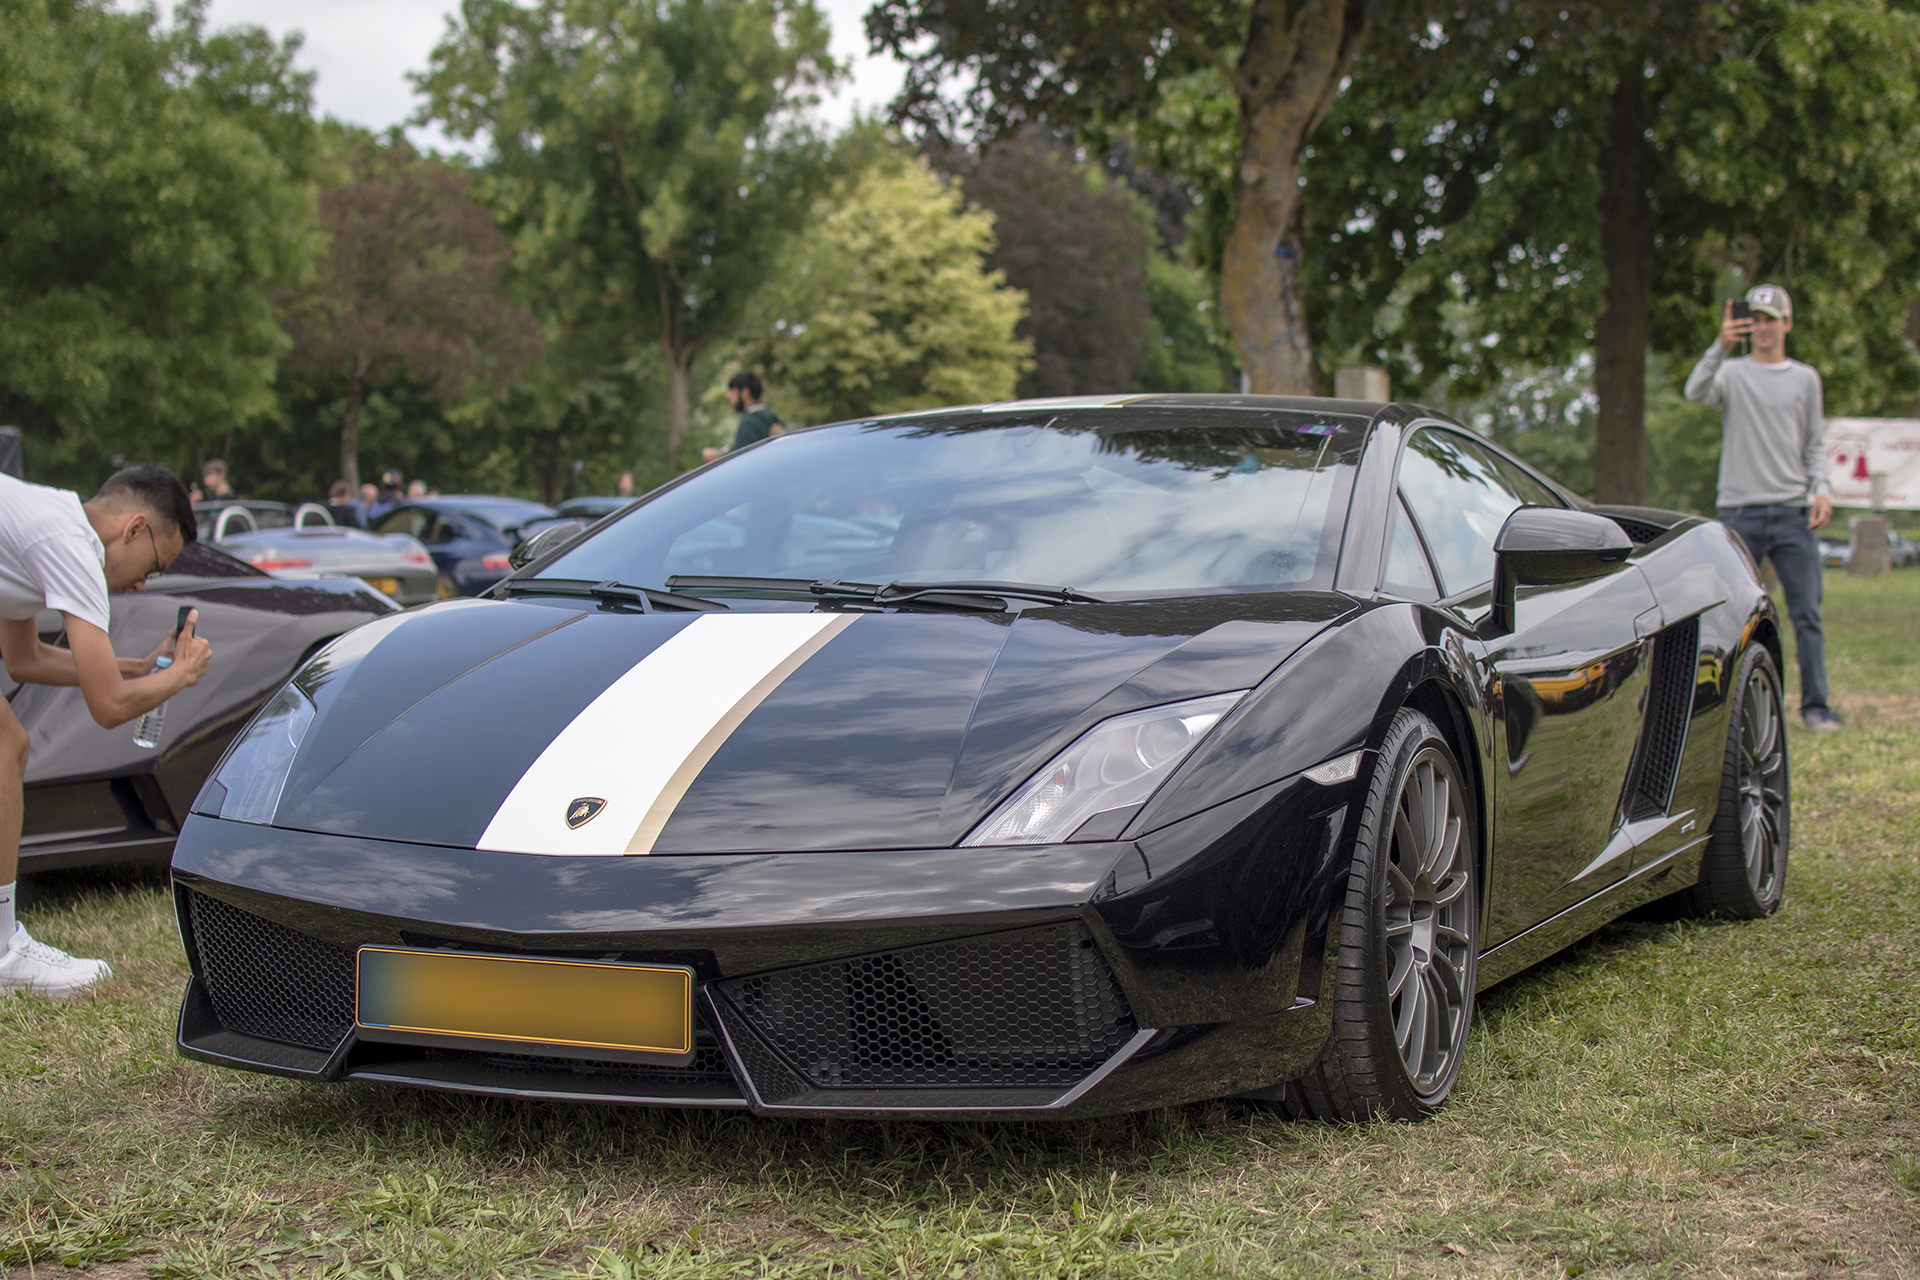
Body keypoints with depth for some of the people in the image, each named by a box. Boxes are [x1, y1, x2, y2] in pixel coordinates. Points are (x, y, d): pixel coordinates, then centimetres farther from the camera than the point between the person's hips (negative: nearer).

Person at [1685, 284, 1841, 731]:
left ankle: (1815, 705, 1)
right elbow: (1696, 392, -15)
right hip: (1739, 512, -1)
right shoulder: (1731, 373, 7)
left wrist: (1821, 489, 0)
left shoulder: (1805, 378, 14)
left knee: (1807, 613, -3)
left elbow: (1815, 444, 16)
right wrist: (1720, 348, -30)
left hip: (1794, 511, 1)